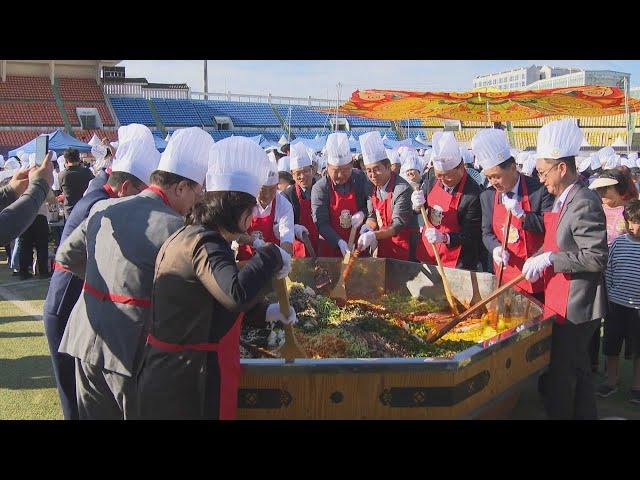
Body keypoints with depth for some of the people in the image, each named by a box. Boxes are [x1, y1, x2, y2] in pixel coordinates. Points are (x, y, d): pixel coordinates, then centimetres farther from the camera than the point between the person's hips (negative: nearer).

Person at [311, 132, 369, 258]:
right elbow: (321, 223, -15)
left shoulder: (360, 179, -2)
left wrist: (362, 214, -12)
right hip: (330, 249, -2)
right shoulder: (320, 188, -11)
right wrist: (340, 242, -28)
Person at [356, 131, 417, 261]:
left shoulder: (402, 189, -20)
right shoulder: (373, 188, 3)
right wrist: (368, 228, -10)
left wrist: (374, 235, -33)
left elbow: (398, 225, -21)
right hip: (383, 249, 7)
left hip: (403, 251, -7)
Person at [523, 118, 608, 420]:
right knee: (577, 370, 22)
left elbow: (596, 258, -25)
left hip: (574, 307, -10)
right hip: (562, 301, 10)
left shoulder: (584, 203, -21)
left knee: (559, 375, -1)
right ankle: (584, 414, 37)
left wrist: (549, 259, -23)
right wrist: (538, 261, 5)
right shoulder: (564, 200, 9)